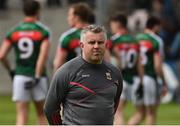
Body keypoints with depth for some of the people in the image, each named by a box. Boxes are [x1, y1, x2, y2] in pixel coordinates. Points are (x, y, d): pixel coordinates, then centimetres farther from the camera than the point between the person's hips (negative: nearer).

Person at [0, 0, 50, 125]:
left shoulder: (14, 32, 4)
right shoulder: (43, 31, -4)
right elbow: (43, 55, -16)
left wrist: (11, 71, 13)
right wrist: (37, 77, -15)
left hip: (20, 77, 2)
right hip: (38, 76, -2)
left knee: (22, 116, 0)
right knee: (42, 114, 14)